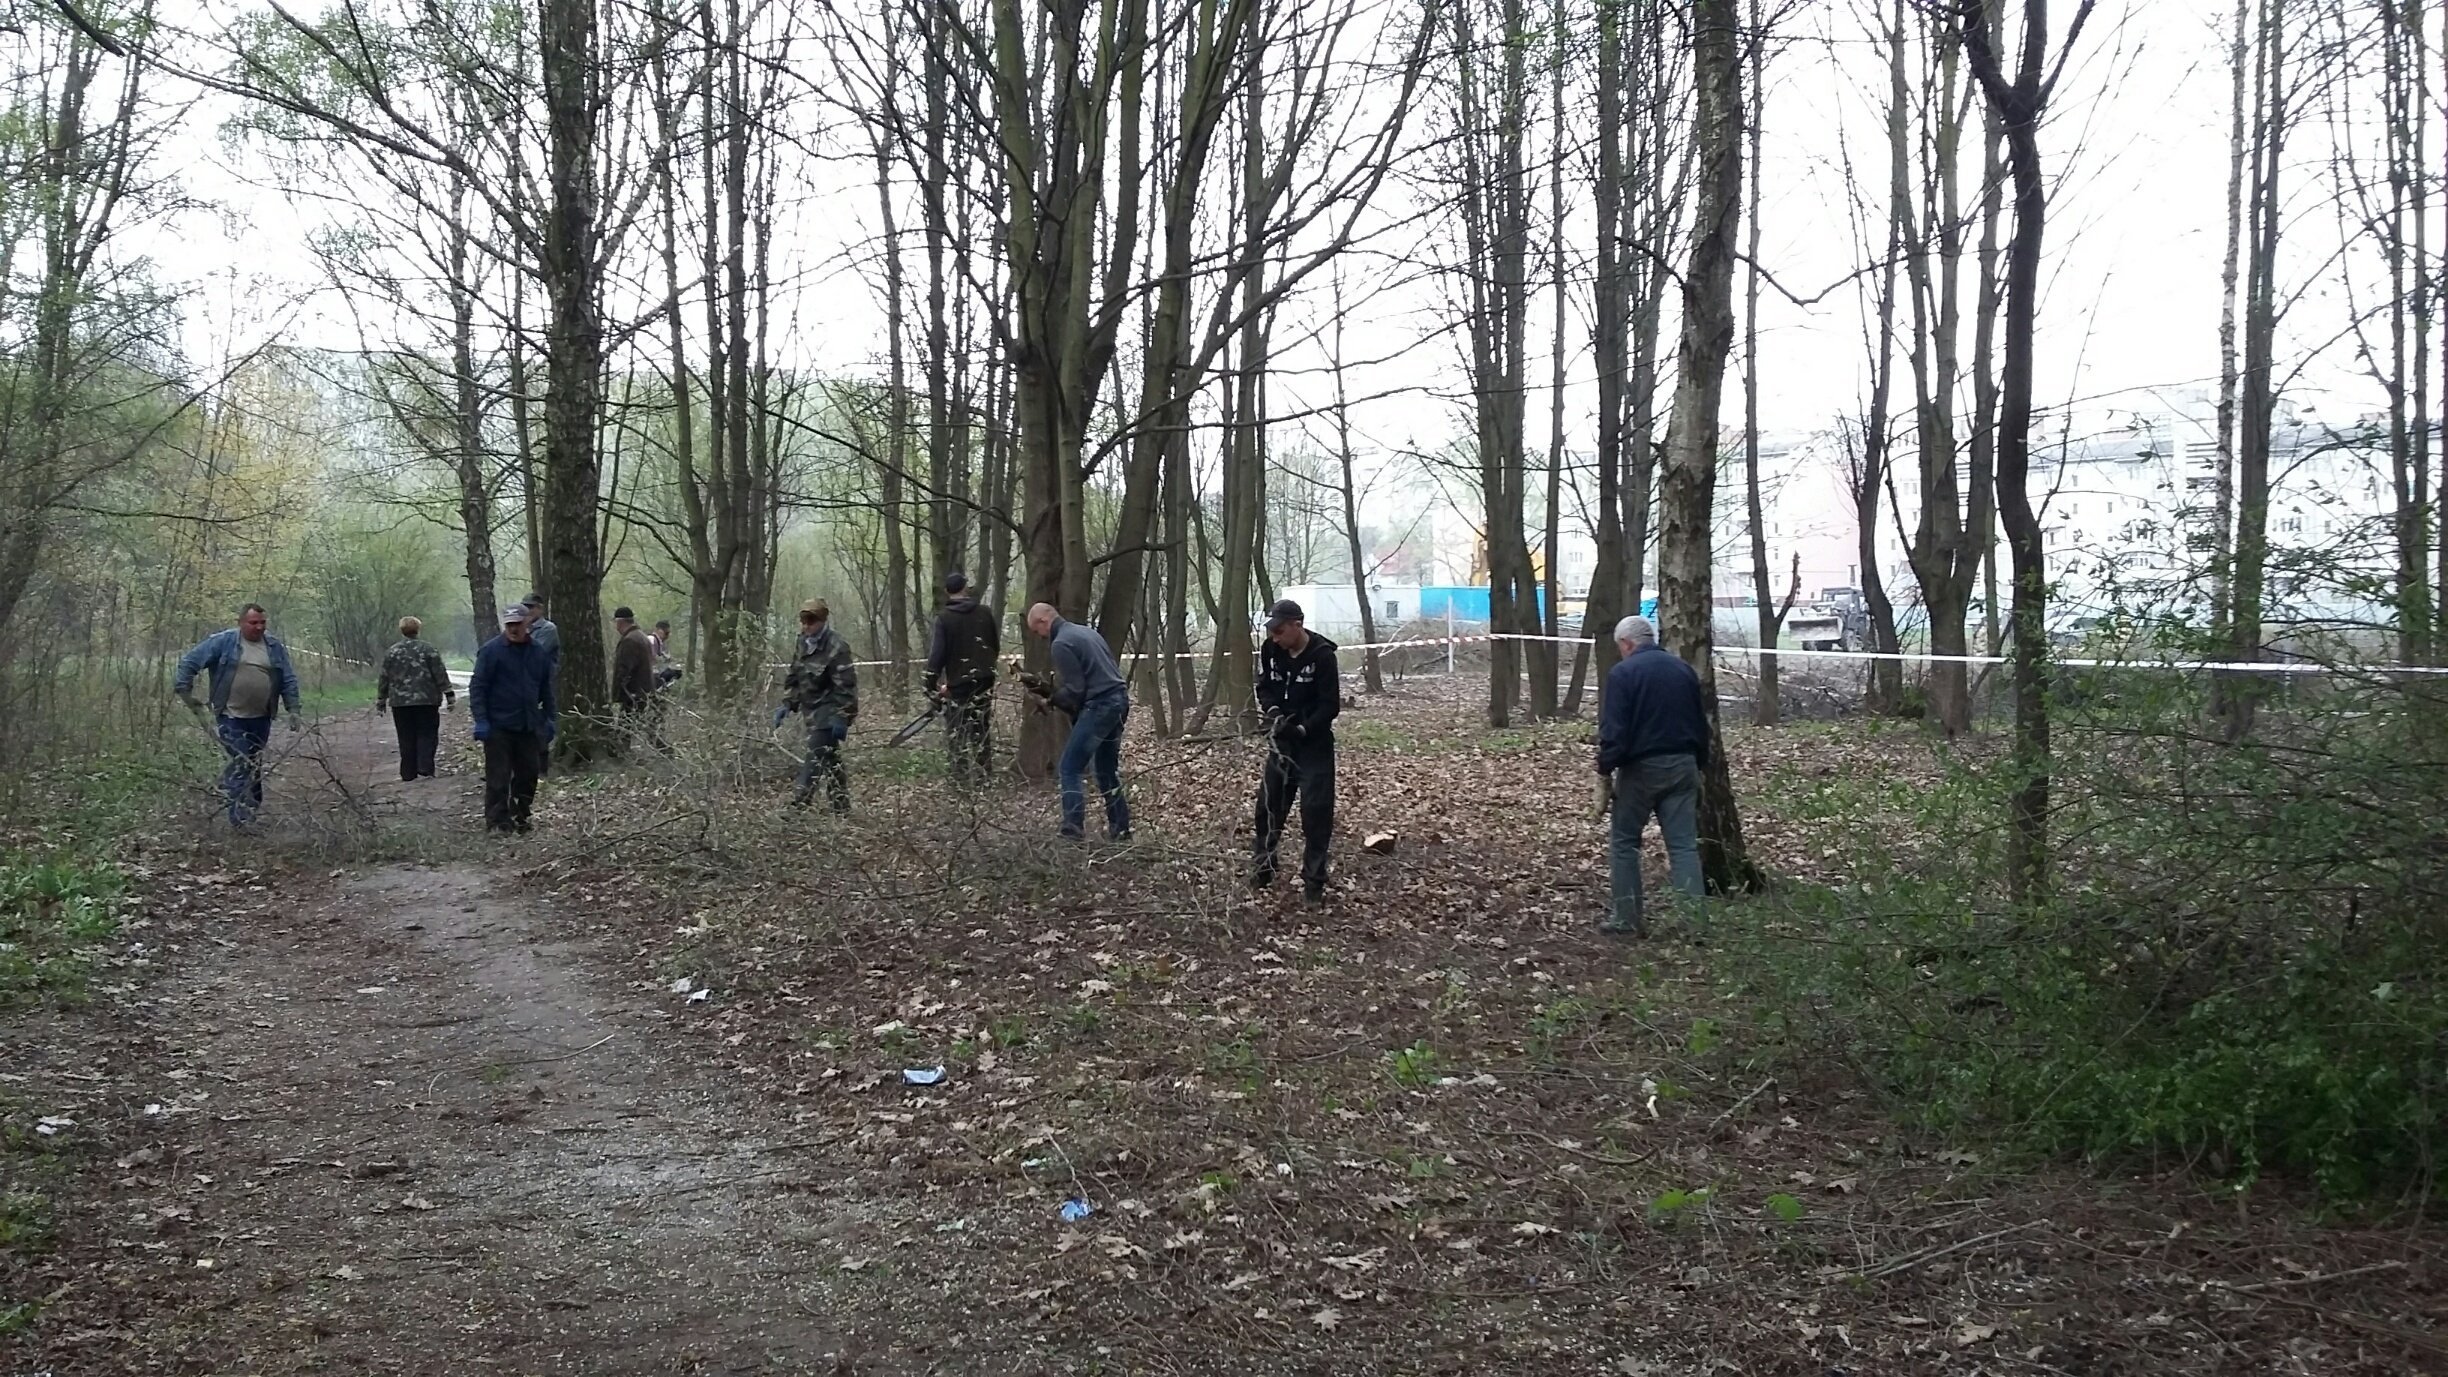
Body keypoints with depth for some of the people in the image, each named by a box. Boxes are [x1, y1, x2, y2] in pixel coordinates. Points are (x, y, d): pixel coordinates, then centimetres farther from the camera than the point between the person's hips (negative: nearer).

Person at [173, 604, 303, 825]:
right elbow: (189, 662, -1)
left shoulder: (275, 647, 7)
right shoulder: (222, 642, -4)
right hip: (231, 719, -4)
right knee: (239, 766, -13)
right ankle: (241, 819, -14)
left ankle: (255, 813, 26)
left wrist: (293, 710, 3)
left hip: (260, 720, 4)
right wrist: (184, 691, -3)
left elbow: (288, 681, 10)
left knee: (255, 767, 14)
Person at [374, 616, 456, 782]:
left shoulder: (391, 653, 5)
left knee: (406, 739, 7)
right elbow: (440, 674, -4)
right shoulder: (428, 650, -3)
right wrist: (449, 694, 0)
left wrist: (381, 701, 16)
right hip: (426, 701, -2)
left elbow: (384, 679, 9)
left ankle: (408, 773, 8)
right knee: (426, 736, 2)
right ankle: (425, 769, -10)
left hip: (400, 702, 2)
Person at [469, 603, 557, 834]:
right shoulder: (491, 650, -7)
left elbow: (546, 688, 16)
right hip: (499, 726, -5)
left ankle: (519, 817, 20)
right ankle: (497, 820, 1)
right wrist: (480, 720, -14)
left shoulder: (538, 651, 8)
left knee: (529, 774, 8)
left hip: (529, 727, 5)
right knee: (498, 777, -4)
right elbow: (477, 686, -8)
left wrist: (550, 717, 13)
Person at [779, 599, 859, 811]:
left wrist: (841, 716, -23)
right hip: (812, 710, 9)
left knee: (816, 758, -15)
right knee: (830, 759, 13)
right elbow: (793, 677, 20)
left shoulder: (836, 648, -16)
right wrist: (788, 704, 10)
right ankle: (841, 806, 20)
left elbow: (845, 685, -20)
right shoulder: (804, 644, 10)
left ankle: (799, 805, -20)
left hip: (828, 711, -9)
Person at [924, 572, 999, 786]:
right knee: (983, 732, 13)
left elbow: (937, 653, -12)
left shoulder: (944, 618, -10)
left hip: (958, 684, -4)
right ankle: (985, 776, 17)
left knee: (957, 736, 3)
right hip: (984, 682, 4)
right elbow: (996, 647, 11)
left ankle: (962, 779, -1)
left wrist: (931, 684, -6)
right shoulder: (985, 614, 3)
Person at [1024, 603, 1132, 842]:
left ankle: (1074, 829, -13)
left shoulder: (1062, 643, -10)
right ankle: (1120, 828, 20)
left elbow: (1074, 691, -14)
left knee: (1069, 769, -6)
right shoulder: (1086, 632, 19)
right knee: (1108, 770, 18)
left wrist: (1049, 694, 2)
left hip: (1099, 705, -10)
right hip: (1120, 699, 10)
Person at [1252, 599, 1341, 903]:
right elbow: (1264, 687, 7)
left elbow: (1331, 705, -18)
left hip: (1314, 745, -5)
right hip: (1281, 741, 5)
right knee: (1269, 804, 10)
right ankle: (1262, 866, 26)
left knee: (1316, 811, -5)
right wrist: (1273, 711, -13)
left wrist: (1303, 729, -27)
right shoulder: (1270, 650, -4)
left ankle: (1314, 881, 4)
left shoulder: (1322, 655, -19)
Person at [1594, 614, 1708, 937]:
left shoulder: (1623, 672, -9)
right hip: (1683, 765, 5)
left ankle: (1628, 918, 10)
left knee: (1624, 842, 9)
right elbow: (1701, 723, 16)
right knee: (1684, 844, 3)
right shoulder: (1684, 669, 11)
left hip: (1641, 766, -5)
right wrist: (1697, 762, 23)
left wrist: (1605, 767, -6)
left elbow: (1613, 729, -16)